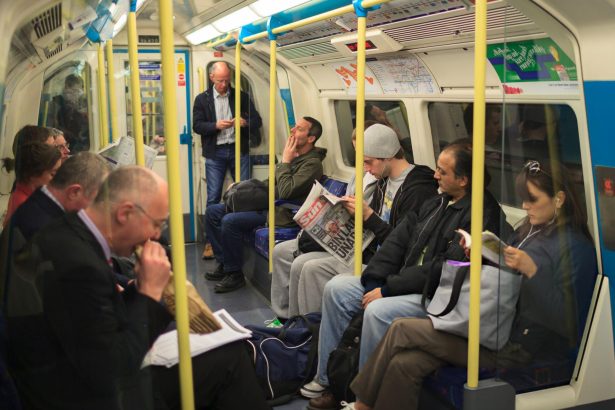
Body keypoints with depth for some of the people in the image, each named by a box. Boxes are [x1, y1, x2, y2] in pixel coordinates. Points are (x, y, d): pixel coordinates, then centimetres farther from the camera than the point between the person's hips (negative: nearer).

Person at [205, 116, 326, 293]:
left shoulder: (312, 163, -15)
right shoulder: (293, 155, 15)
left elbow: (285, 192, -26)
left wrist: (285, 161, -15)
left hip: (280, 213, -10)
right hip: (264, 202, 10)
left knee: (229, 221, -27)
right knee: (213, 211, 5)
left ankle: (235, 274, -11)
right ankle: (224, 263, 8)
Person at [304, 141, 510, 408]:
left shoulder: (482, 214, -17)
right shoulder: (435, 204, 13)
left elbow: (444, 269, -23)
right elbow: (397, 242, 10)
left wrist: (388, 289, -19)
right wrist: (373, 283, -4)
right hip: (405, 283, 10)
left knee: (378, 312, -32)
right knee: (336, 288, 1)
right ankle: (327, 379, 9)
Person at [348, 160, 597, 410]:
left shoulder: (576, 248, -11)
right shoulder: (528, 231, 15)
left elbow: (568, 321, -19)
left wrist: (533, 270, -27)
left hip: (520, 346, -8)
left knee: (401, 330, -11)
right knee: (404, 364, -14)